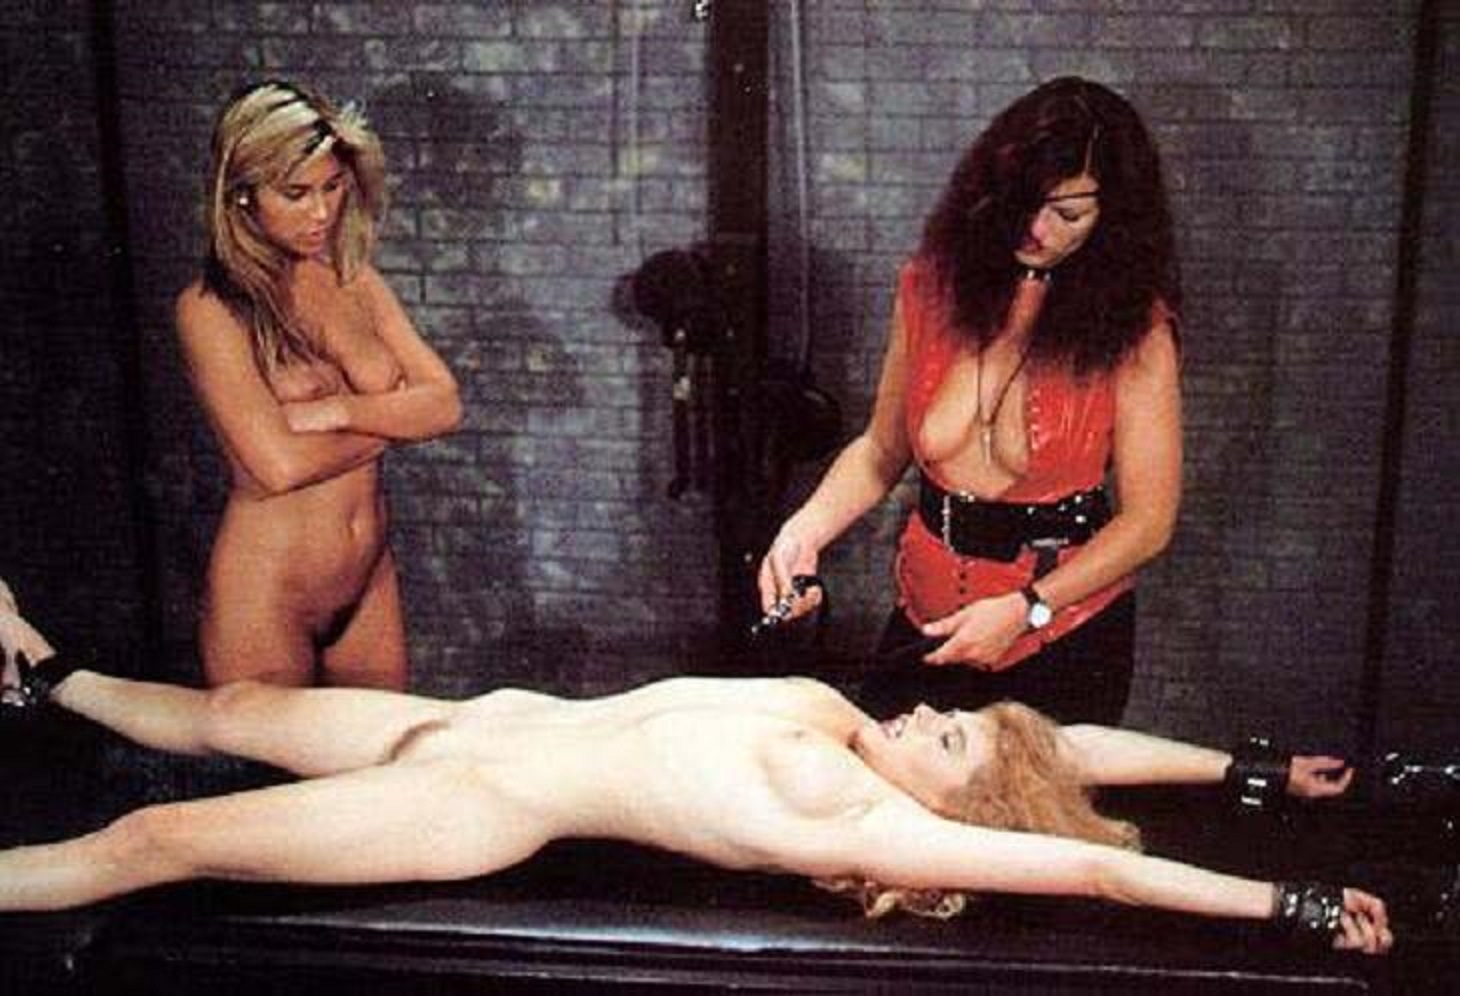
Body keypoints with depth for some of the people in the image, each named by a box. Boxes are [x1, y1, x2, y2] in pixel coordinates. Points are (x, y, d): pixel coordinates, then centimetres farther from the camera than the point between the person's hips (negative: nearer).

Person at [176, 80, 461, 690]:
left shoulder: (356, 284, 5)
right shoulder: (211, 310, -12)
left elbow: (445, 404, -2)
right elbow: (278, 463, -21)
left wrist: (342, 411, -18)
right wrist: (394, 419, -7)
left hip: (370, 579, 5)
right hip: (266, 591, -5)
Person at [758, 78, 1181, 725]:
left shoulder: (1131, 328, -13)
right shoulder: (934, 285, -3)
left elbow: (1148, 520, -12)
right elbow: (882, 449, 6)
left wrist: (1024, 610, -19)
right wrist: (805, 531, -11)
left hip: (1065, 639, -3)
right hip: (928, 623, 3)